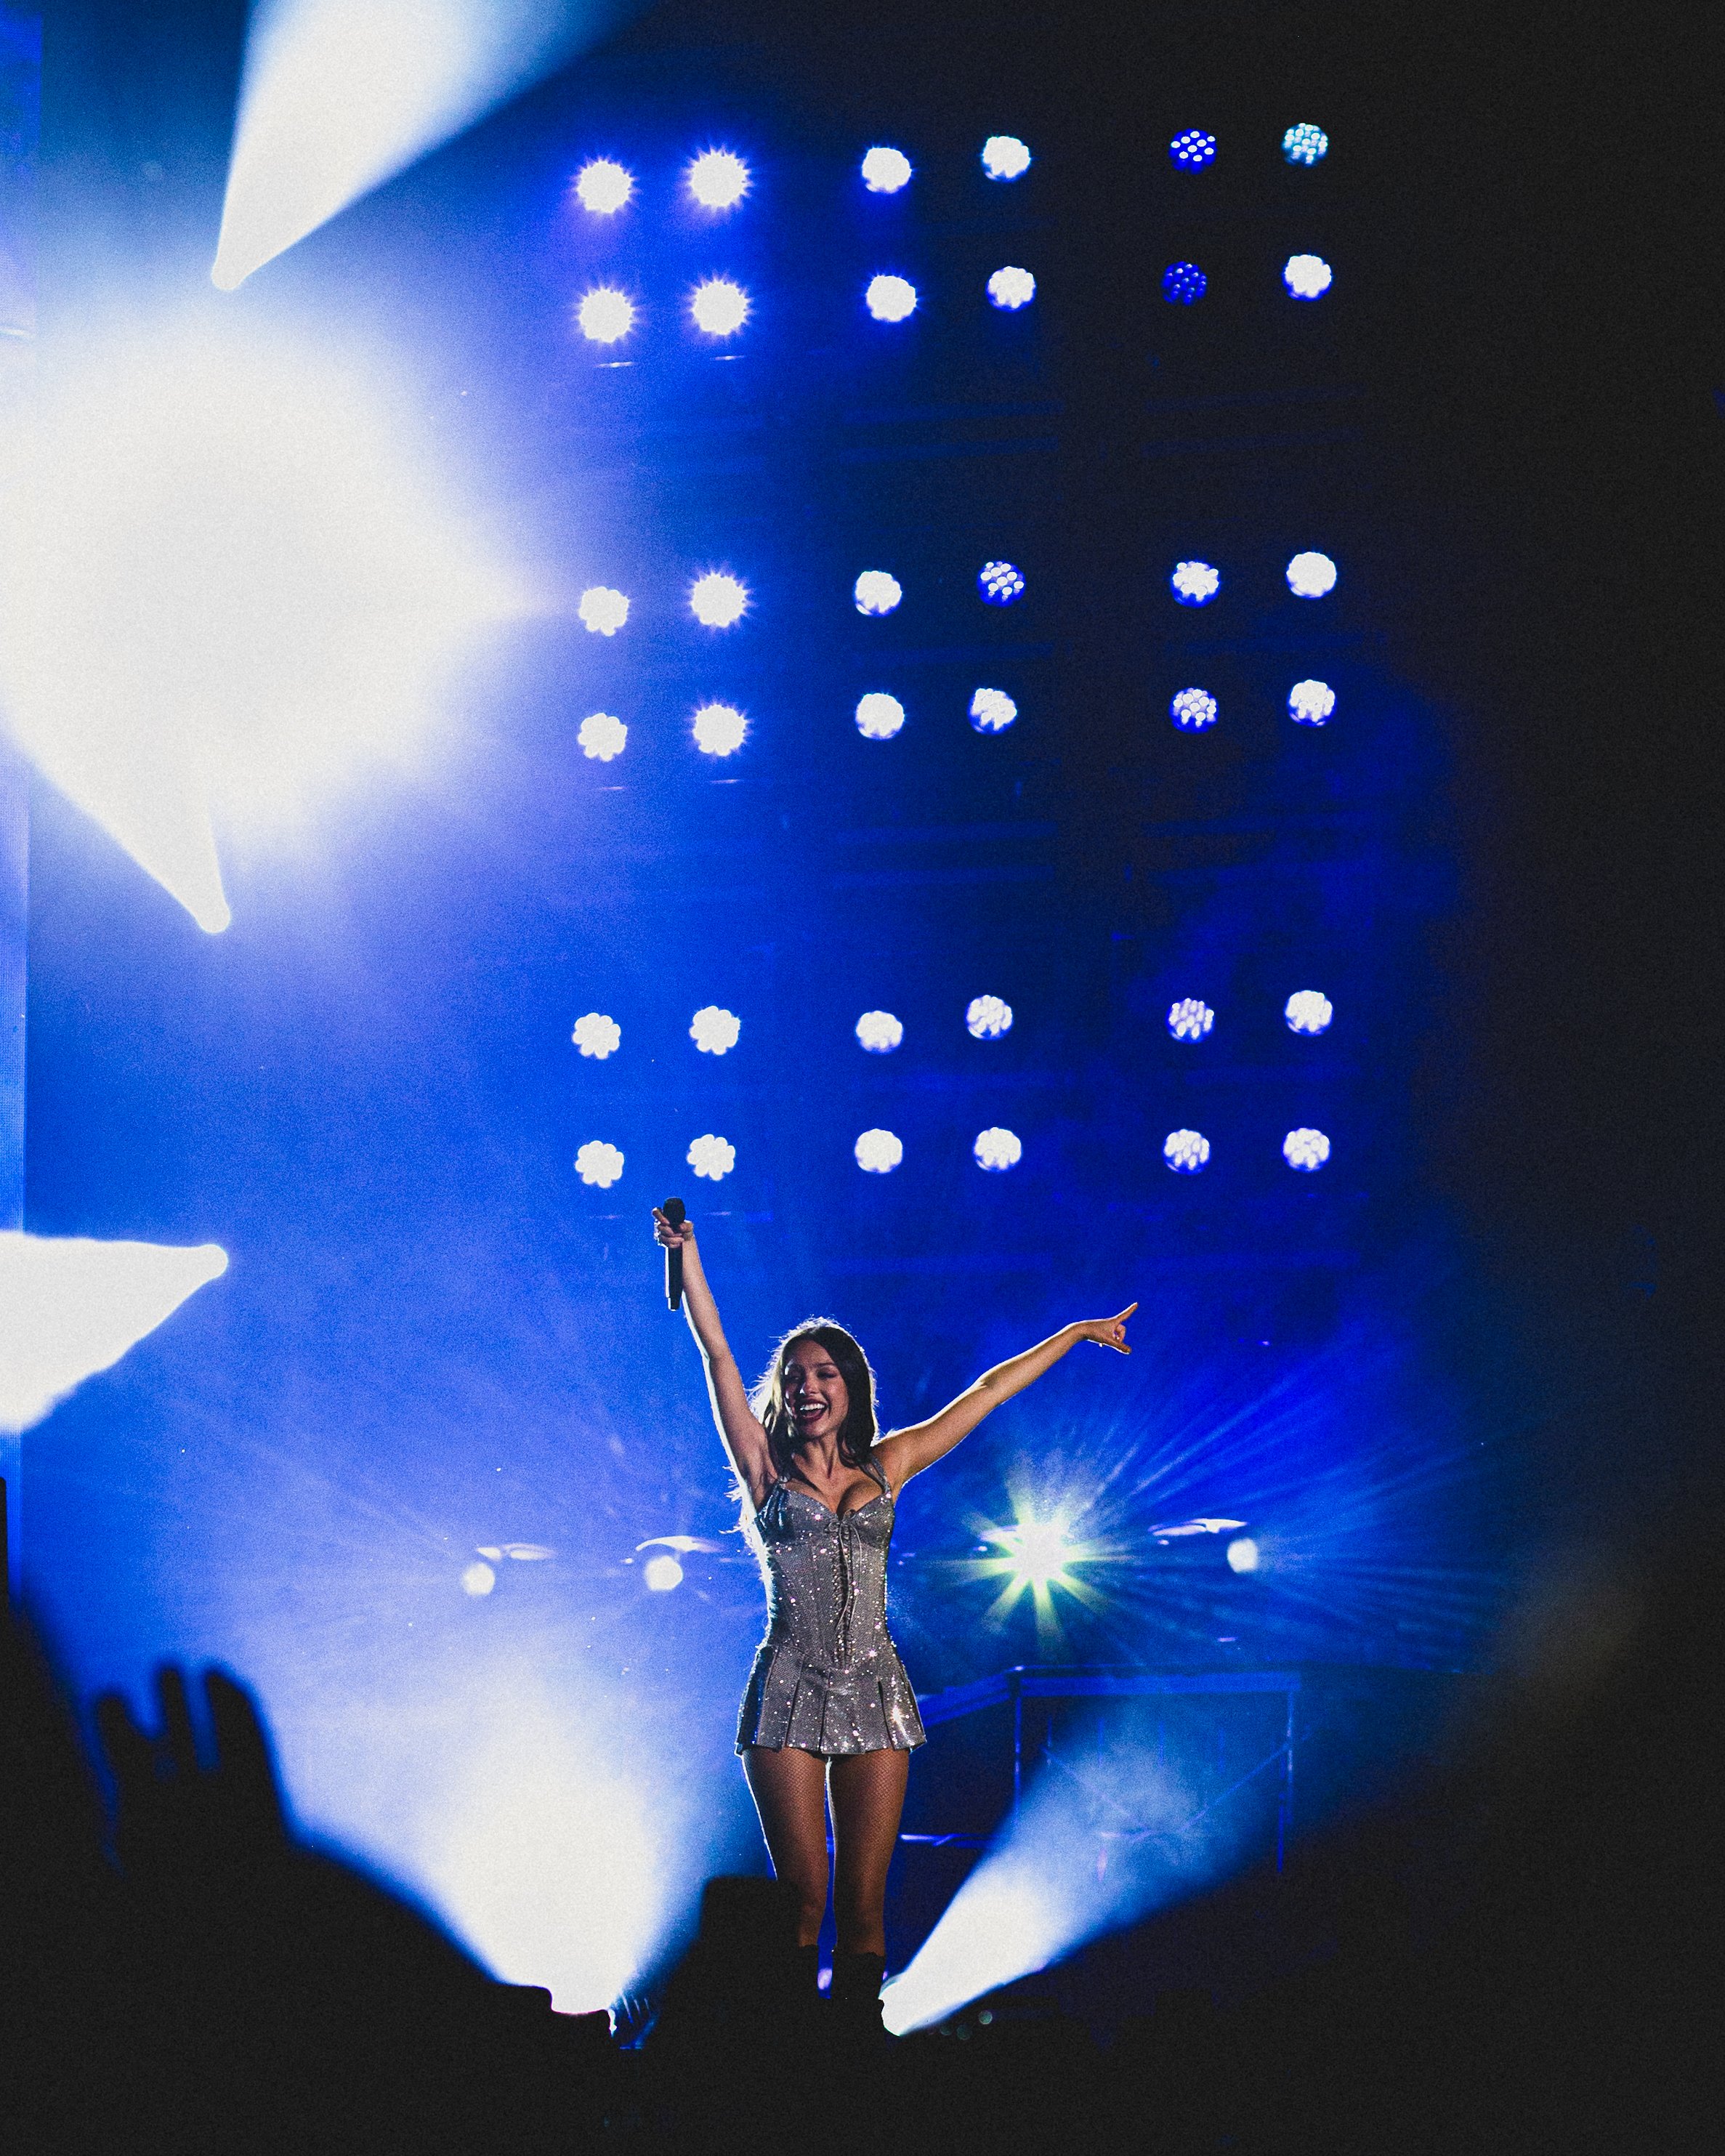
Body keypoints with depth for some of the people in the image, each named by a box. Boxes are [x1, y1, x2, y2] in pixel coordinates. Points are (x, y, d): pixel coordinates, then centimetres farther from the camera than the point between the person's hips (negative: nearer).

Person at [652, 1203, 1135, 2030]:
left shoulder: (886, 1466, 12)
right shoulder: (766, 1467, 7)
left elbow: (987, 1392, 16)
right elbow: (716, 1354, 0)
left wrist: (1076, 1333, 22)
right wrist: (686, 1255, -6)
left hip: (872, 1689, 2)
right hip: (790, 1690, -2)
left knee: (863, 1899, -1)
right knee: (803, 1894, -4)